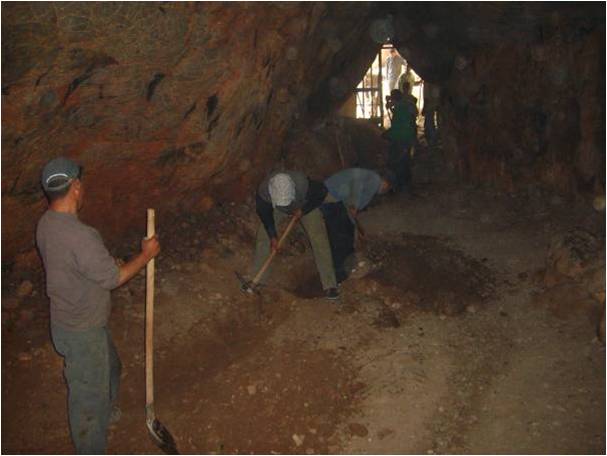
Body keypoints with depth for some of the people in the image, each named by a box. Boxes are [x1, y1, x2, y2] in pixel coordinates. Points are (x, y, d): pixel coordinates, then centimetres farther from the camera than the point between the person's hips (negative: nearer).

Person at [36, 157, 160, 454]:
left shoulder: (47, 224, -3)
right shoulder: (80, 236, -34)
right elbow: (113, 278, -24)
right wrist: (146, 254, -11)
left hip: (69, 317, 9)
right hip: (82, 331, -9)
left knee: (109, 367, 31)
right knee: (88, 391, 11)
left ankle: (106, 411, 57)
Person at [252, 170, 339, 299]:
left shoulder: (303, 183, -43)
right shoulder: (263, 190, -36)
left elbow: (322, 192, -21)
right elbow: (264, 213, -15)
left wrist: (303, 210, -22)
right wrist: (272, 236, -13)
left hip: (306, 206, -2)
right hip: (277, 208, 2)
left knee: (319, 239, -13)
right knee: (263, 235, -6)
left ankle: (329, 285, -5)